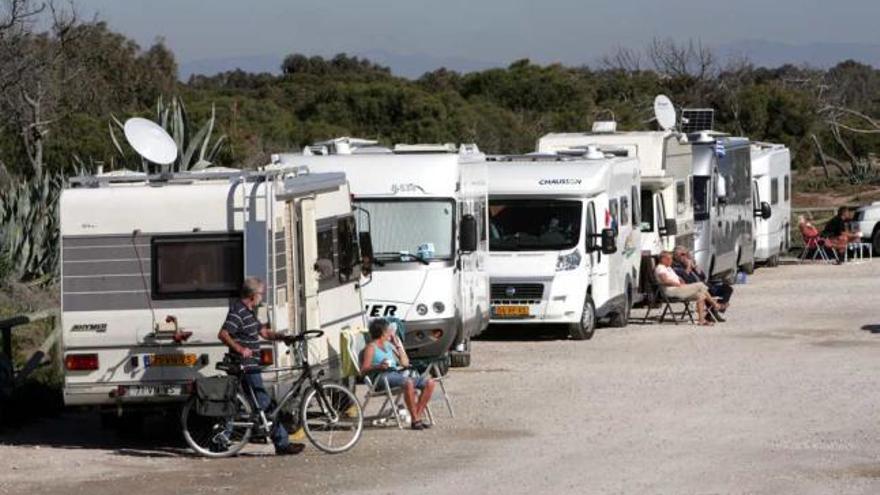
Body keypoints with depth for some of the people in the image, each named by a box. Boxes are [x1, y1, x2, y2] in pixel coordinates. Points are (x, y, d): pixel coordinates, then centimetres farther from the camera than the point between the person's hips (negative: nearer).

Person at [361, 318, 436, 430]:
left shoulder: (388, 345, 26)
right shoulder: (371, 348, 4)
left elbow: (405, 363, 25)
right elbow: (364, 369, -7)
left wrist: (398, 344, 23)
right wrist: (379, 367, -25)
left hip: (397, 374, 8)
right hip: (383, 377, -8)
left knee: (429, 383, -9)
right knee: (408, 383, -38)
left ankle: (418, 416, -12)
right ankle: (415, 420, -34)